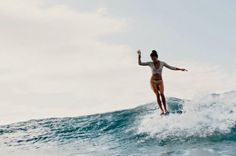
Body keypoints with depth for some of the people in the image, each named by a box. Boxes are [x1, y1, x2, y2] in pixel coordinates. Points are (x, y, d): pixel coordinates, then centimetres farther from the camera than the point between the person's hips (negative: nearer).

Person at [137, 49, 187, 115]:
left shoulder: (162, 63, 0)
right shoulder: (150, 64, -1)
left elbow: (171, 68, 3)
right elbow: (140, 63, -3)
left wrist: (180, 69, -2)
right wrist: (139, 55, -13)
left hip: (160, 81, 0)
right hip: (153, 81, 0)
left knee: (162, 94, -19)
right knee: (157, 95, -14)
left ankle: (165, 109, -20)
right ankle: (162, 110, -15)